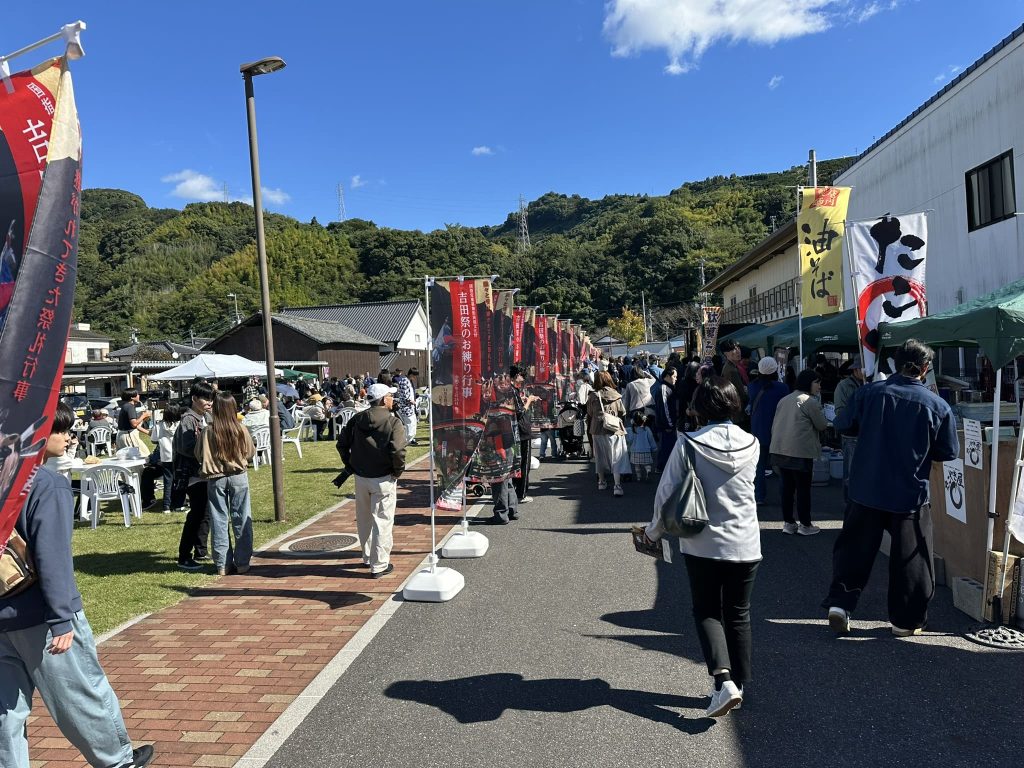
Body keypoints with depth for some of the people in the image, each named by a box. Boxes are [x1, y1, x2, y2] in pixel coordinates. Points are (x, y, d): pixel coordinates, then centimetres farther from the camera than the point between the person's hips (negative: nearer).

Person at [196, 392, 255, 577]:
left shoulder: (208, 432, -10)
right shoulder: (241, 430, -9)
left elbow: (199, 456, -1)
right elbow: (251, 452, 3)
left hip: (215, 479, 0)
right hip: (239, 477, 0)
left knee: (219, 521, 9)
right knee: (241, 519, 9)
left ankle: (222, 565, 14)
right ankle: (242, 562, 12)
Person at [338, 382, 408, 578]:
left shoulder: (357, 419, 5)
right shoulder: (393, 422, -14)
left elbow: (342, 444, 8)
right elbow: (398, 450, -24)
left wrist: (350, 465, 15)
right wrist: (398, 471, -9)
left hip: (360, 477, 6)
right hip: (383, 479, -6)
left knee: (364, 519, 20)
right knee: (382, 521, 2)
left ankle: (368, 557, 36)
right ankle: (379, 565, 7)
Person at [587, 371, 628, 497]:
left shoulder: (593, 396, -2)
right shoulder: (616, 396, -3)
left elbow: (589, 414, 5)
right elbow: (623, 413, 2)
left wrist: (589, 428, 19)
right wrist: (622, 425, 20)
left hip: (598, 430, 1)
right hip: (615, 430, -1)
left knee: (600, 457, 15)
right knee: (616, 458, 0)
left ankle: (601, 482, 25)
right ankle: (617, 485, -9)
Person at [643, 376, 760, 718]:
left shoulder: (688, 444, -14)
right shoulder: (751, 444, -4)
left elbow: (667, 493, -10)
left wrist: (654, 531, 5)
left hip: (703, 545, -3)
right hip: (745, 545, 3)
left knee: (706, 612, 13)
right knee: (738, 614, 17)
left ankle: (723, 679, -5)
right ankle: (738, 684, 25)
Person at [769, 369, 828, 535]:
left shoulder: (784, 399, 14)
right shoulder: (811, 401, -9)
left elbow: (774, 425, 17)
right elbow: (822, 425, -1)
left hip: (779, 450, 7)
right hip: (801, 452, -7)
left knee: (787, 486, 12)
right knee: (803, 489, 4)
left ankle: (788, 523, 19)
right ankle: (805, 525, 11)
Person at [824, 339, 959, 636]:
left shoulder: (869, 392, -8)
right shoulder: (938, 405, -9)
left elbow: (843, 425, 4)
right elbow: (949, 452, -1)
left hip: (866, 489, 1)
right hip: (910, 494, -1)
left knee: (855, 548, 14)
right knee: (910, 557, 12)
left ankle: (840, 603, 9)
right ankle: (905, 620, 21)